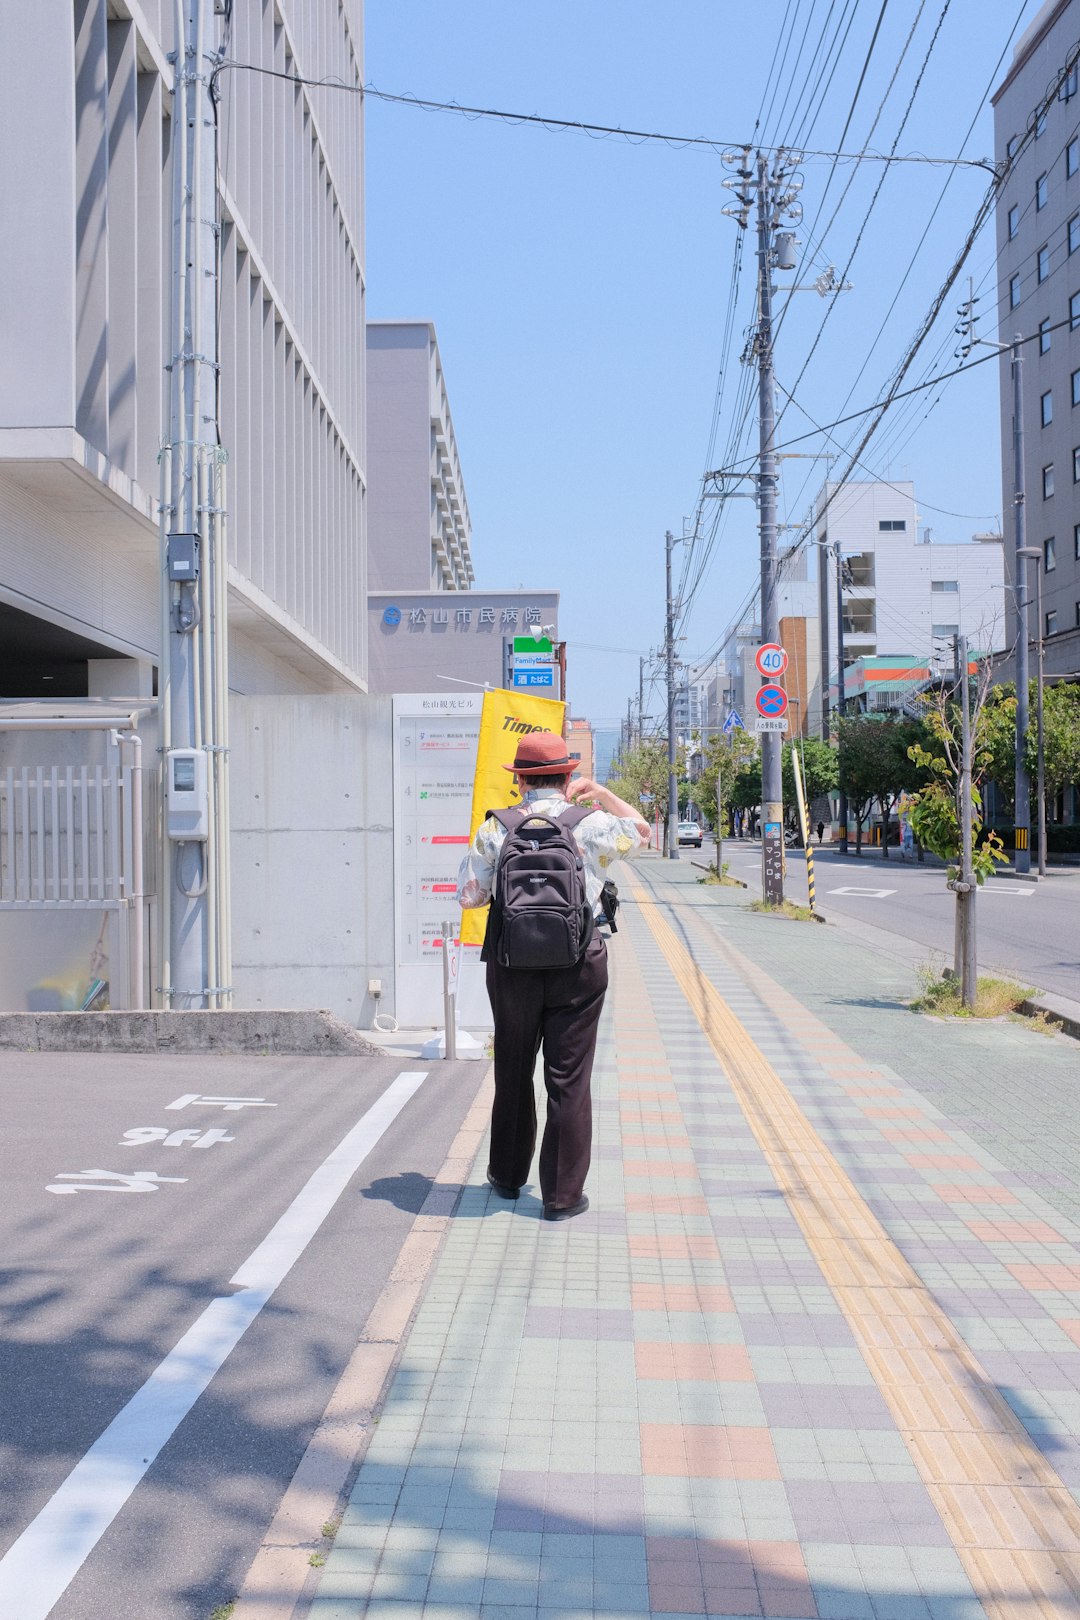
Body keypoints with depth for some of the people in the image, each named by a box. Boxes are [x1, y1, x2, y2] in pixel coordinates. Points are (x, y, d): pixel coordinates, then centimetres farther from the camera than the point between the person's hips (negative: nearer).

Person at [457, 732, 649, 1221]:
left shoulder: (495, 829, -2)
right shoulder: (592, 826, -4)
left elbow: (468, 895, 3)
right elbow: (642, 831, 16)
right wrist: (600, 793, 18)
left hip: (512, 965, 2)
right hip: (578, 965, -2)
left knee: (513, 1073, 17)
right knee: (569, 1080, 4)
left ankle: (508, 1176, 33)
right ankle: (563, 1195, 10)